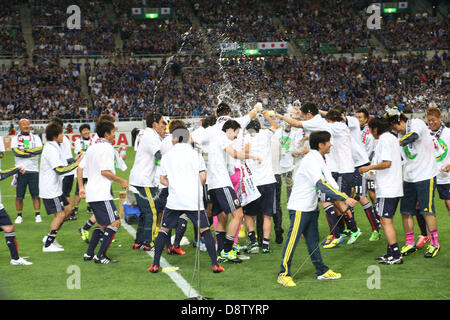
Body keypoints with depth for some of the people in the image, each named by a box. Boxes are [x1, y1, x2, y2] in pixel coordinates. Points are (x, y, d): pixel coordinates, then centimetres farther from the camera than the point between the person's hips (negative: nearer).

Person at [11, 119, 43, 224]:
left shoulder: (35, 137, 11)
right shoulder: (15, 138, 7)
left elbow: (40, 149, -8)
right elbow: (16, 152, -10)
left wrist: (25, 150, -12)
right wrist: (31, 153, -9)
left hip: (33, 170, 1)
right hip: (20, 171, -1)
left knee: (36, 195, -2)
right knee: (19, 196, 1)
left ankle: (37, 215, 5)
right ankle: (19, 216, 12)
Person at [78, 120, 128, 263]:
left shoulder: (91, 148, 17)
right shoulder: (107, 148, -10)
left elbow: (80, 168, 15)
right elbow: (105, 171, -17)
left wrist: (81, 187, 18)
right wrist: (121, 181, -7)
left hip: (91, 193, 10)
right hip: (102, 194, -10)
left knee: (103, 224, 19)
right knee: (115, 223, -7)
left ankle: (89, 254, 17)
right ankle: (100, 256, -11)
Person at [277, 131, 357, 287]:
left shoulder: (319, 159, 9)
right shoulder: (311, 160, -23)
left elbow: (329, 180, 8)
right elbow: (322, 185, -32)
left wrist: (344, 198, -5)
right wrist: (344, 198, -34)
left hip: (311, 208, 10)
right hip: (299, 208, -10)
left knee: (313, 240, 15)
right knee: (292, 240, -5)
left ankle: (322, 271, 22)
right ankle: (283, 274, 1)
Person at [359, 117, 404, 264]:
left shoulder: (384, 140, -14)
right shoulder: (393, 138, 16)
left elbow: (387, 163, -22)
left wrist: (369, 167, -12)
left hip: (387, 189, -10)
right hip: (396, 188, 10)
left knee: (385, 221, -9)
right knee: (388, 221, 16)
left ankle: (396, 256, -12)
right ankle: (391, 253, 20)